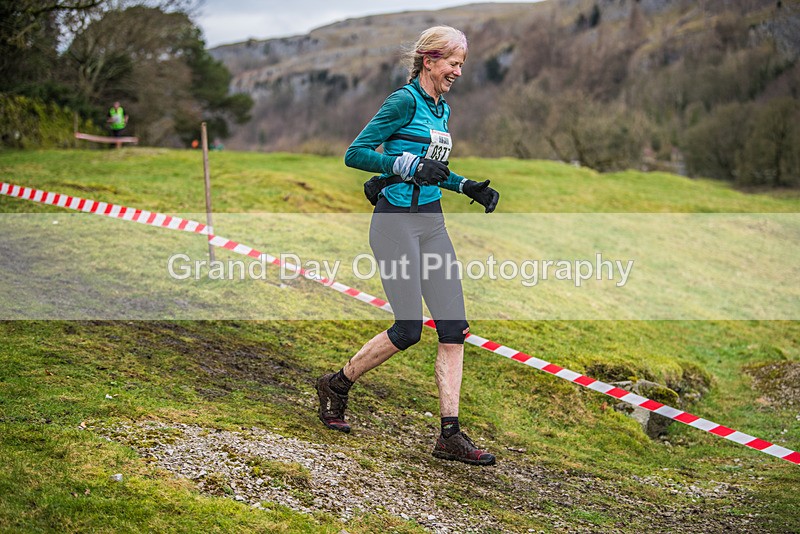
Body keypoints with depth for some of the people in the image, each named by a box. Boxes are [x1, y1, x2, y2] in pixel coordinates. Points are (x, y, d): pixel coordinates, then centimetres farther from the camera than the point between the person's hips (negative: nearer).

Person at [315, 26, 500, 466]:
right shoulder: (404, 101, -9)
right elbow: (355, 154, -12)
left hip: (432, 222, 8)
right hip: (396, 222, -8)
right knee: (408, 329, -8)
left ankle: (450, 435, 1)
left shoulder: (441, 110, 16)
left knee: (454, 326, -1)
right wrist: (410, 166, -20)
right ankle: (336, 385, 17)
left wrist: (468, 187, 15)